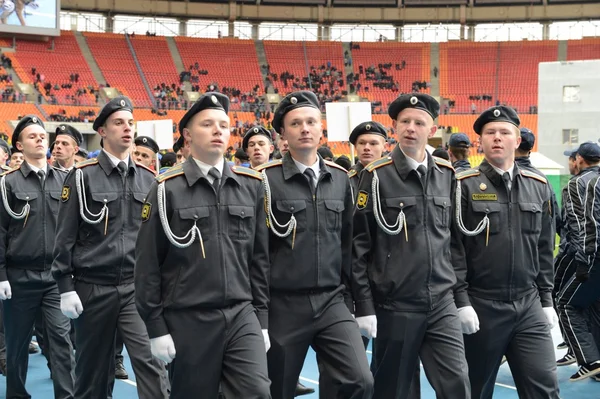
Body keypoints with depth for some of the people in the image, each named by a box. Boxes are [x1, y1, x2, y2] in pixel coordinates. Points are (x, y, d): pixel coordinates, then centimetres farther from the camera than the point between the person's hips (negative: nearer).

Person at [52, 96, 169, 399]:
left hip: (137, 287, 2)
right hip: (93, 288, -2)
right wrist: (65, 287, -7)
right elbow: (65, 236, -4)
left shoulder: (148, 179, 7)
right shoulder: (82, 177, -3)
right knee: (92, 368, 11)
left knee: (151, 363, -9)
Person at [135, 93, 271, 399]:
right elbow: (147, 263, -3)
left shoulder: (251, 185, 6)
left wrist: (262, 319, 8)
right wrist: (156, 328, -5)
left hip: (241, 315, 2)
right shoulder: (167, 188, -4)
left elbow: (260, 256, 10)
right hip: (188, 320, -2)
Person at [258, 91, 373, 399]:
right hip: (283, 306, -3)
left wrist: (348, 296, 11)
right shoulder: (266, 179, -8)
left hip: (332, 301, 3)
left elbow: (347, 243, 13)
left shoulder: (340, 178, 7)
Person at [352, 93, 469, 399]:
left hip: (442, 304, 3)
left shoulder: (447, 175, 7)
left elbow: (455, 240, 13)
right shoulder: (376, 176, -5)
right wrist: (364, 305, -8)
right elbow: (359, 244, -5)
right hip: (394, 306, -3)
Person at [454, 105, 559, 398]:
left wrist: (546, 299, 10)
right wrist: (461, 302, -12)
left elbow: (544, 248, 12)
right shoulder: (464, 185, -5)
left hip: (529, 306, 3)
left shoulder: (539, 186, 8)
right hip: (481, 307, -3)